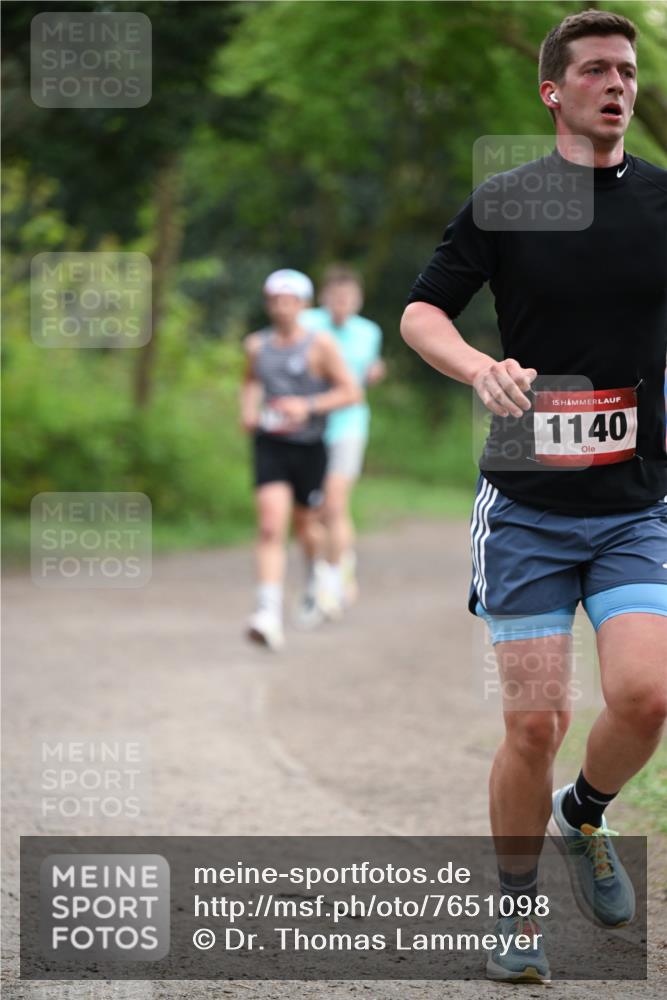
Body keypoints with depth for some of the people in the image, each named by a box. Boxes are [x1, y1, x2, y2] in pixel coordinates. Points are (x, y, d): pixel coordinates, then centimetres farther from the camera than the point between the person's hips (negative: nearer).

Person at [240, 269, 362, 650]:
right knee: (271, 528, -15)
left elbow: (351, 392, -9)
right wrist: (248, 411, 7)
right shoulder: (257, 345, 5)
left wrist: (308, 406, -20)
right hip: (270, 444, 1)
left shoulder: (320, 344, -7)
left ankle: (317, 579, 50)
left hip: (309, 445, -1)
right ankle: (269, 615, -25)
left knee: (306, 525, 16)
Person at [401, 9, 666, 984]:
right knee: (536, 723, -4)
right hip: (526, 503, -1)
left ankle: (584, 816, 15)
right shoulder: (504, 201, 1)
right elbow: (420, 312, 2)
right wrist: (481, 366, -17)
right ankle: (515, 911, 18)